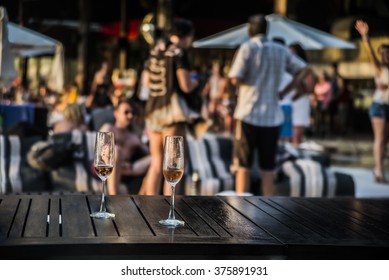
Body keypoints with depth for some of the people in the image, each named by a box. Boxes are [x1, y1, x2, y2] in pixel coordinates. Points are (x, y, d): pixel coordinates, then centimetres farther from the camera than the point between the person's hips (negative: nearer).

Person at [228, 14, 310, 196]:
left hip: (248, 114, -4)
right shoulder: (280, 50, 9)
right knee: (267, 169, 7)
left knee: (242, 166, 3)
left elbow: (235, 79, -13)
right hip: (273, 117, 4)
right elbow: (303, 69, 9)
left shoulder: (248, 48, -6)